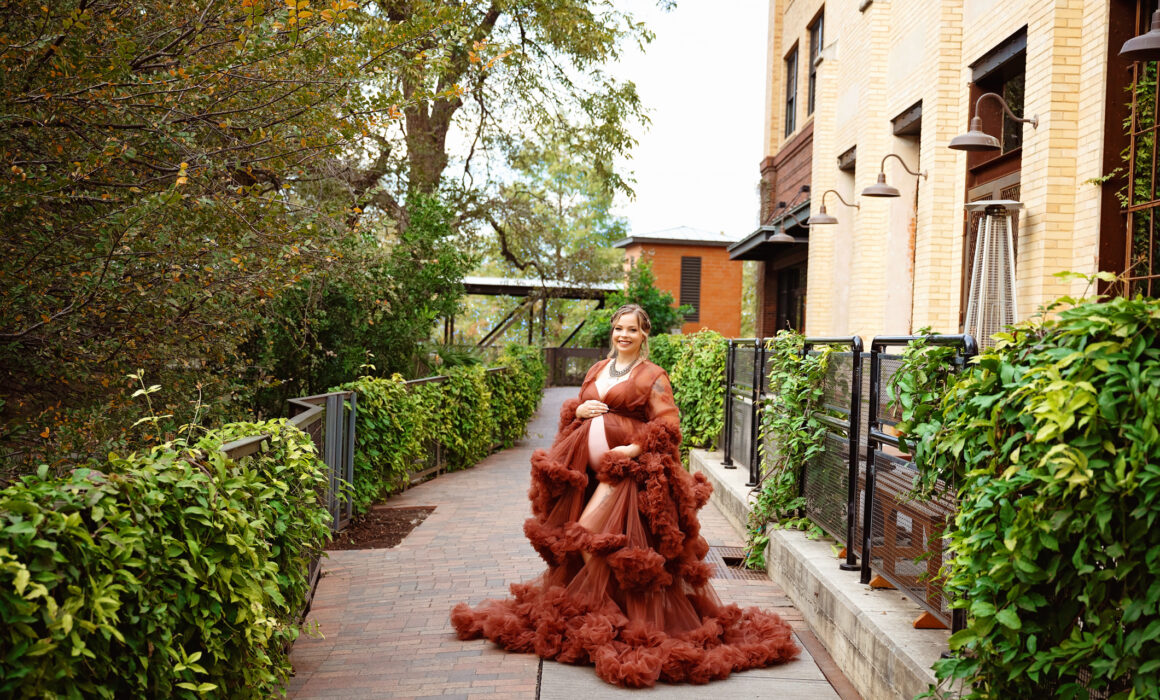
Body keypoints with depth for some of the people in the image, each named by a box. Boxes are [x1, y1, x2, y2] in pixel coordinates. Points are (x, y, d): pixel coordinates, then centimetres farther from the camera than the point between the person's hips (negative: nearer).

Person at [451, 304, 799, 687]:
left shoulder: (652, 376, -1)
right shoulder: (597, 370, 17)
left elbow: (668, 423, -8)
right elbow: (572, 410, 23)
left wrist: (635, 448, -18)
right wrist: (579, 410, 0)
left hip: (625, 465, -6)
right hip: (587, 465, 6)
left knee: (591, 534, -15)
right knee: (573, 536, 7)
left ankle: (601, 610, 2)